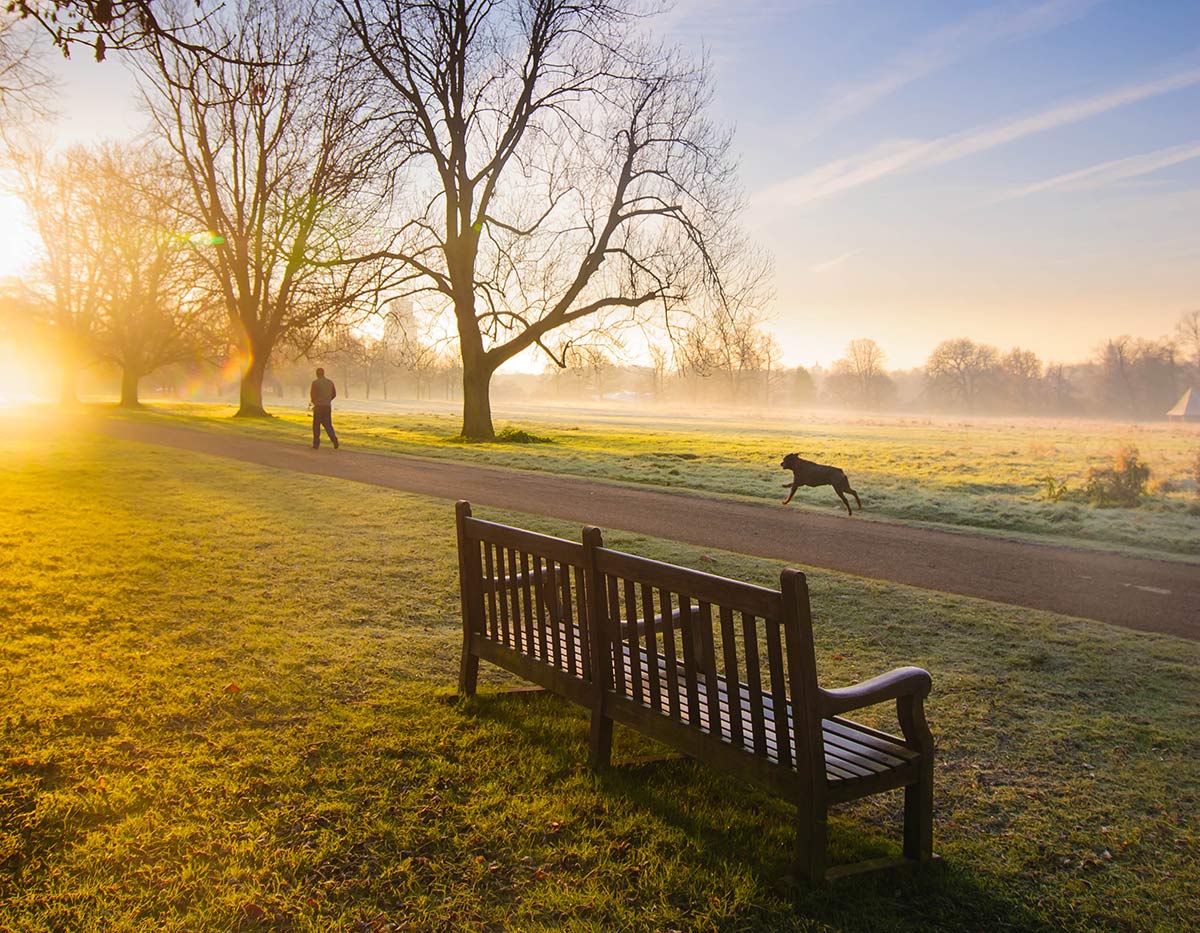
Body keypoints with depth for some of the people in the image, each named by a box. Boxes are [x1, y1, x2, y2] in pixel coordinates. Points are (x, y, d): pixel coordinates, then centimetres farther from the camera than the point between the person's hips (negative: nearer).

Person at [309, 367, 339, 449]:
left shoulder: (315, 382, -8)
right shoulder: (330, 382, 5)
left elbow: (312, 394, -10)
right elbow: (334, 394, 10)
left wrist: (314, 401, 11)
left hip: (318, 406, -4)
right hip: (328, 406, 4)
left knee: (316, 425, 8)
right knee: (328, 424, 9)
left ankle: (316, 444, 12)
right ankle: (334, 438, -16)